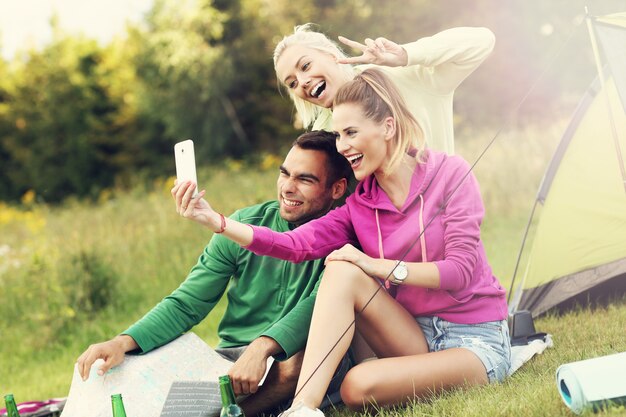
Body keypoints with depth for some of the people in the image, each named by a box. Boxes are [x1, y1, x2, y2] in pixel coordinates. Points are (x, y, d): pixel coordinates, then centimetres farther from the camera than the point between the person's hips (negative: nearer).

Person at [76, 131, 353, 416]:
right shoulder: (244, 225, 1)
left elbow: (318, 304, -23)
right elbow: (186, 304, -1)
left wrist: (262, 348, -41)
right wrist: (124, 342, -18)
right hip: (233, 358, 2)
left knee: (300, 361, -40)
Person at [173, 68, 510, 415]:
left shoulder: (449, 174, -9)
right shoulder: (359, 205, 4)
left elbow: (460, 269, -16)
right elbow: (296, 244, -11)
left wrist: (379, 265, -19)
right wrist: (215, 221, -21)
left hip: (478, 341, -5)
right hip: (416, 338, 5)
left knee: (360, 388, -34)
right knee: (341, 270, -23)